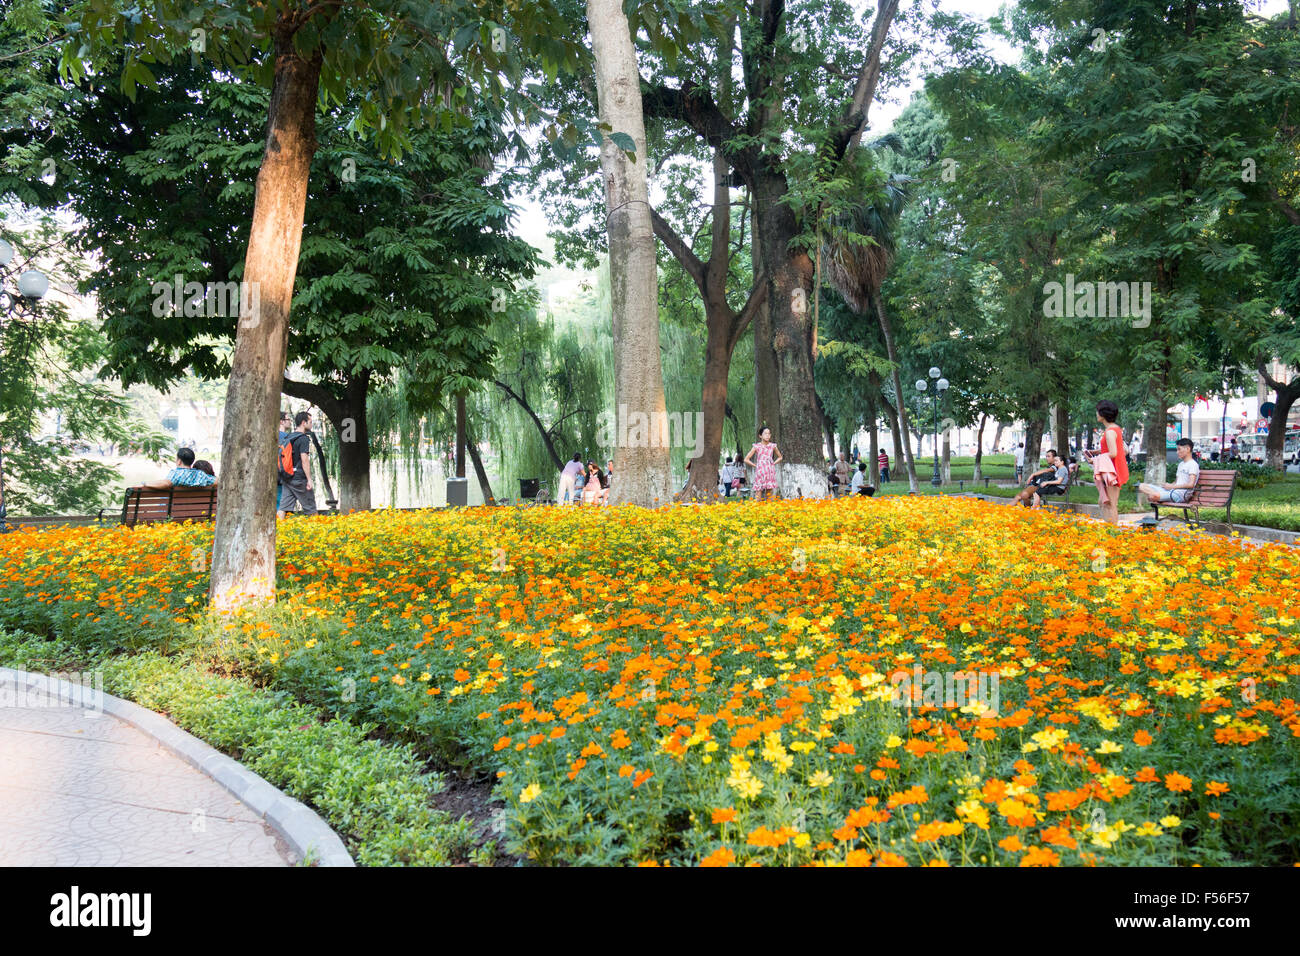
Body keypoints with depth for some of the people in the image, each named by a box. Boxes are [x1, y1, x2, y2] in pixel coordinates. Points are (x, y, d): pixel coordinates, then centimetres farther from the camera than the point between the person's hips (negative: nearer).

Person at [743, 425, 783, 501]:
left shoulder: (773, 446, 6)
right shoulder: (757, 446, 0)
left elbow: (780, 457, 22)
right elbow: (746, 459, 3)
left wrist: (773, 464, 8)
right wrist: (755, 465, -2)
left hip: (770, 472, 2)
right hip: (760, 472, -2)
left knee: (769, 494, 1)